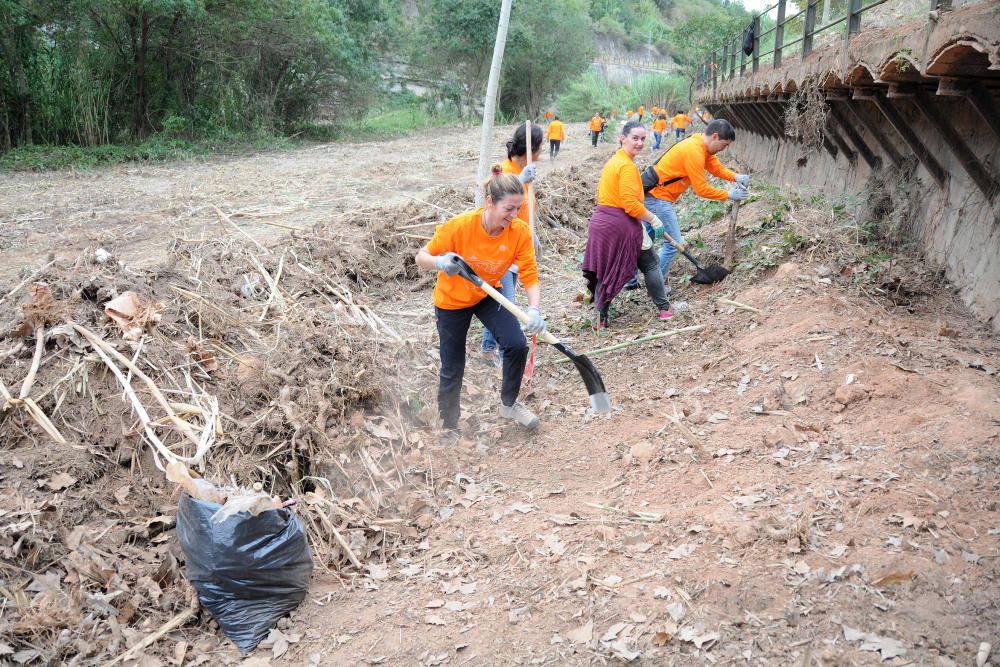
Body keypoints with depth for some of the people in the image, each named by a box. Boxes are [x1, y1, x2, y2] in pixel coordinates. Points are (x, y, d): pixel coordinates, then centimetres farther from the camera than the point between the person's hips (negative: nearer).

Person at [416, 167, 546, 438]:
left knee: (517, 345, -17)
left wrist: (534, 310, -44)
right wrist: (440, 263, -43)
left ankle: (509, 403, 12)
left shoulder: (520, 231, -25)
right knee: (452, 370, 4)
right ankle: (449, 429, 30)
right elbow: (422, 257, -21)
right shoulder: (460, 225, -32)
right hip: (452, 300, -2)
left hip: (489, 295, 3)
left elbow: (531, 278, -25)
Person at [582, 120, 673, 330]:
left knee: (605, 270, 11)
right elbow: (631, 205, -23)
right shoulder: (628, 166, -17)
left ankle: (600, 318, 12)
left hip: (600, 223, 8)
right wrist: (654, 220, -11)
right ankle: (664, 308, 22)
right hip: (622, 226, -8)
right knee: (650, 265, 10)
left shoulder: (612, 162, 13)